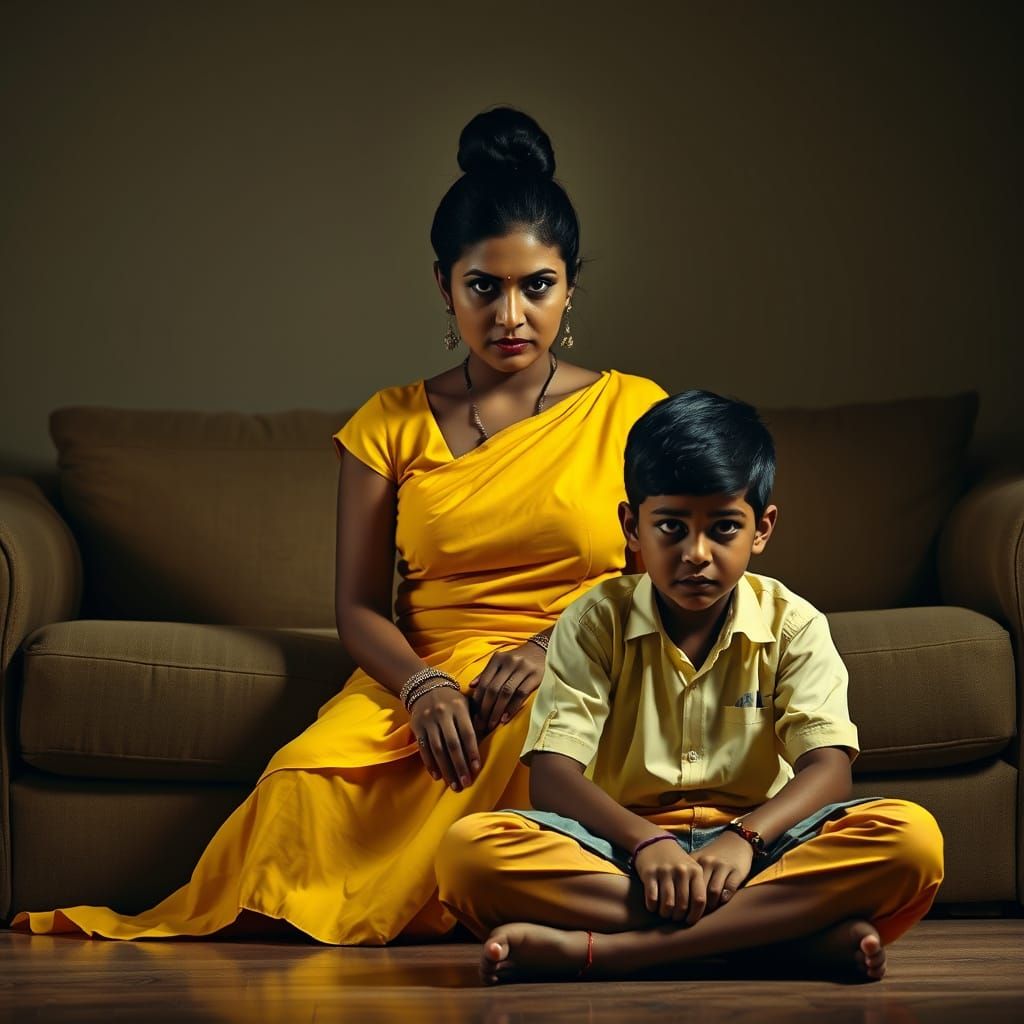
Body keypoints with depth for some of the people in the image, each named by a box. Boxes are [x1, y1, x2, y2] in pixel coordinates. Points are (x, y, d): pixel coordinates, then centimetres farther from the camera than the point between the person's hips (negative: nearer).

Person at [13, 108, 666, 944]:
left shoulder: (629, 411, 9)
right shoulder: (392, 425, 13)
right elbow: (359, 606, 8)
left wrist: (555, 648, -15)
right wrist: (421, 684, -15)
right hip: (427, 676, 2)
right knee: (309, 777, -35)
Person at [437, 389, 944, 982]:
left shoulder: (792, 626, 5)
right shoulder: (596, 622, 4)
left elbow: (828, 769, -8)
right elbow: (552, 774, -7)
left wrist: (745, 838, -29)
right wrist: (646, 842, -27)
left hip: (754, 848, 0)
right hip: (624, 852, 0)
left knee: (913, 839, -29)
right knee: (468, 850, -31)